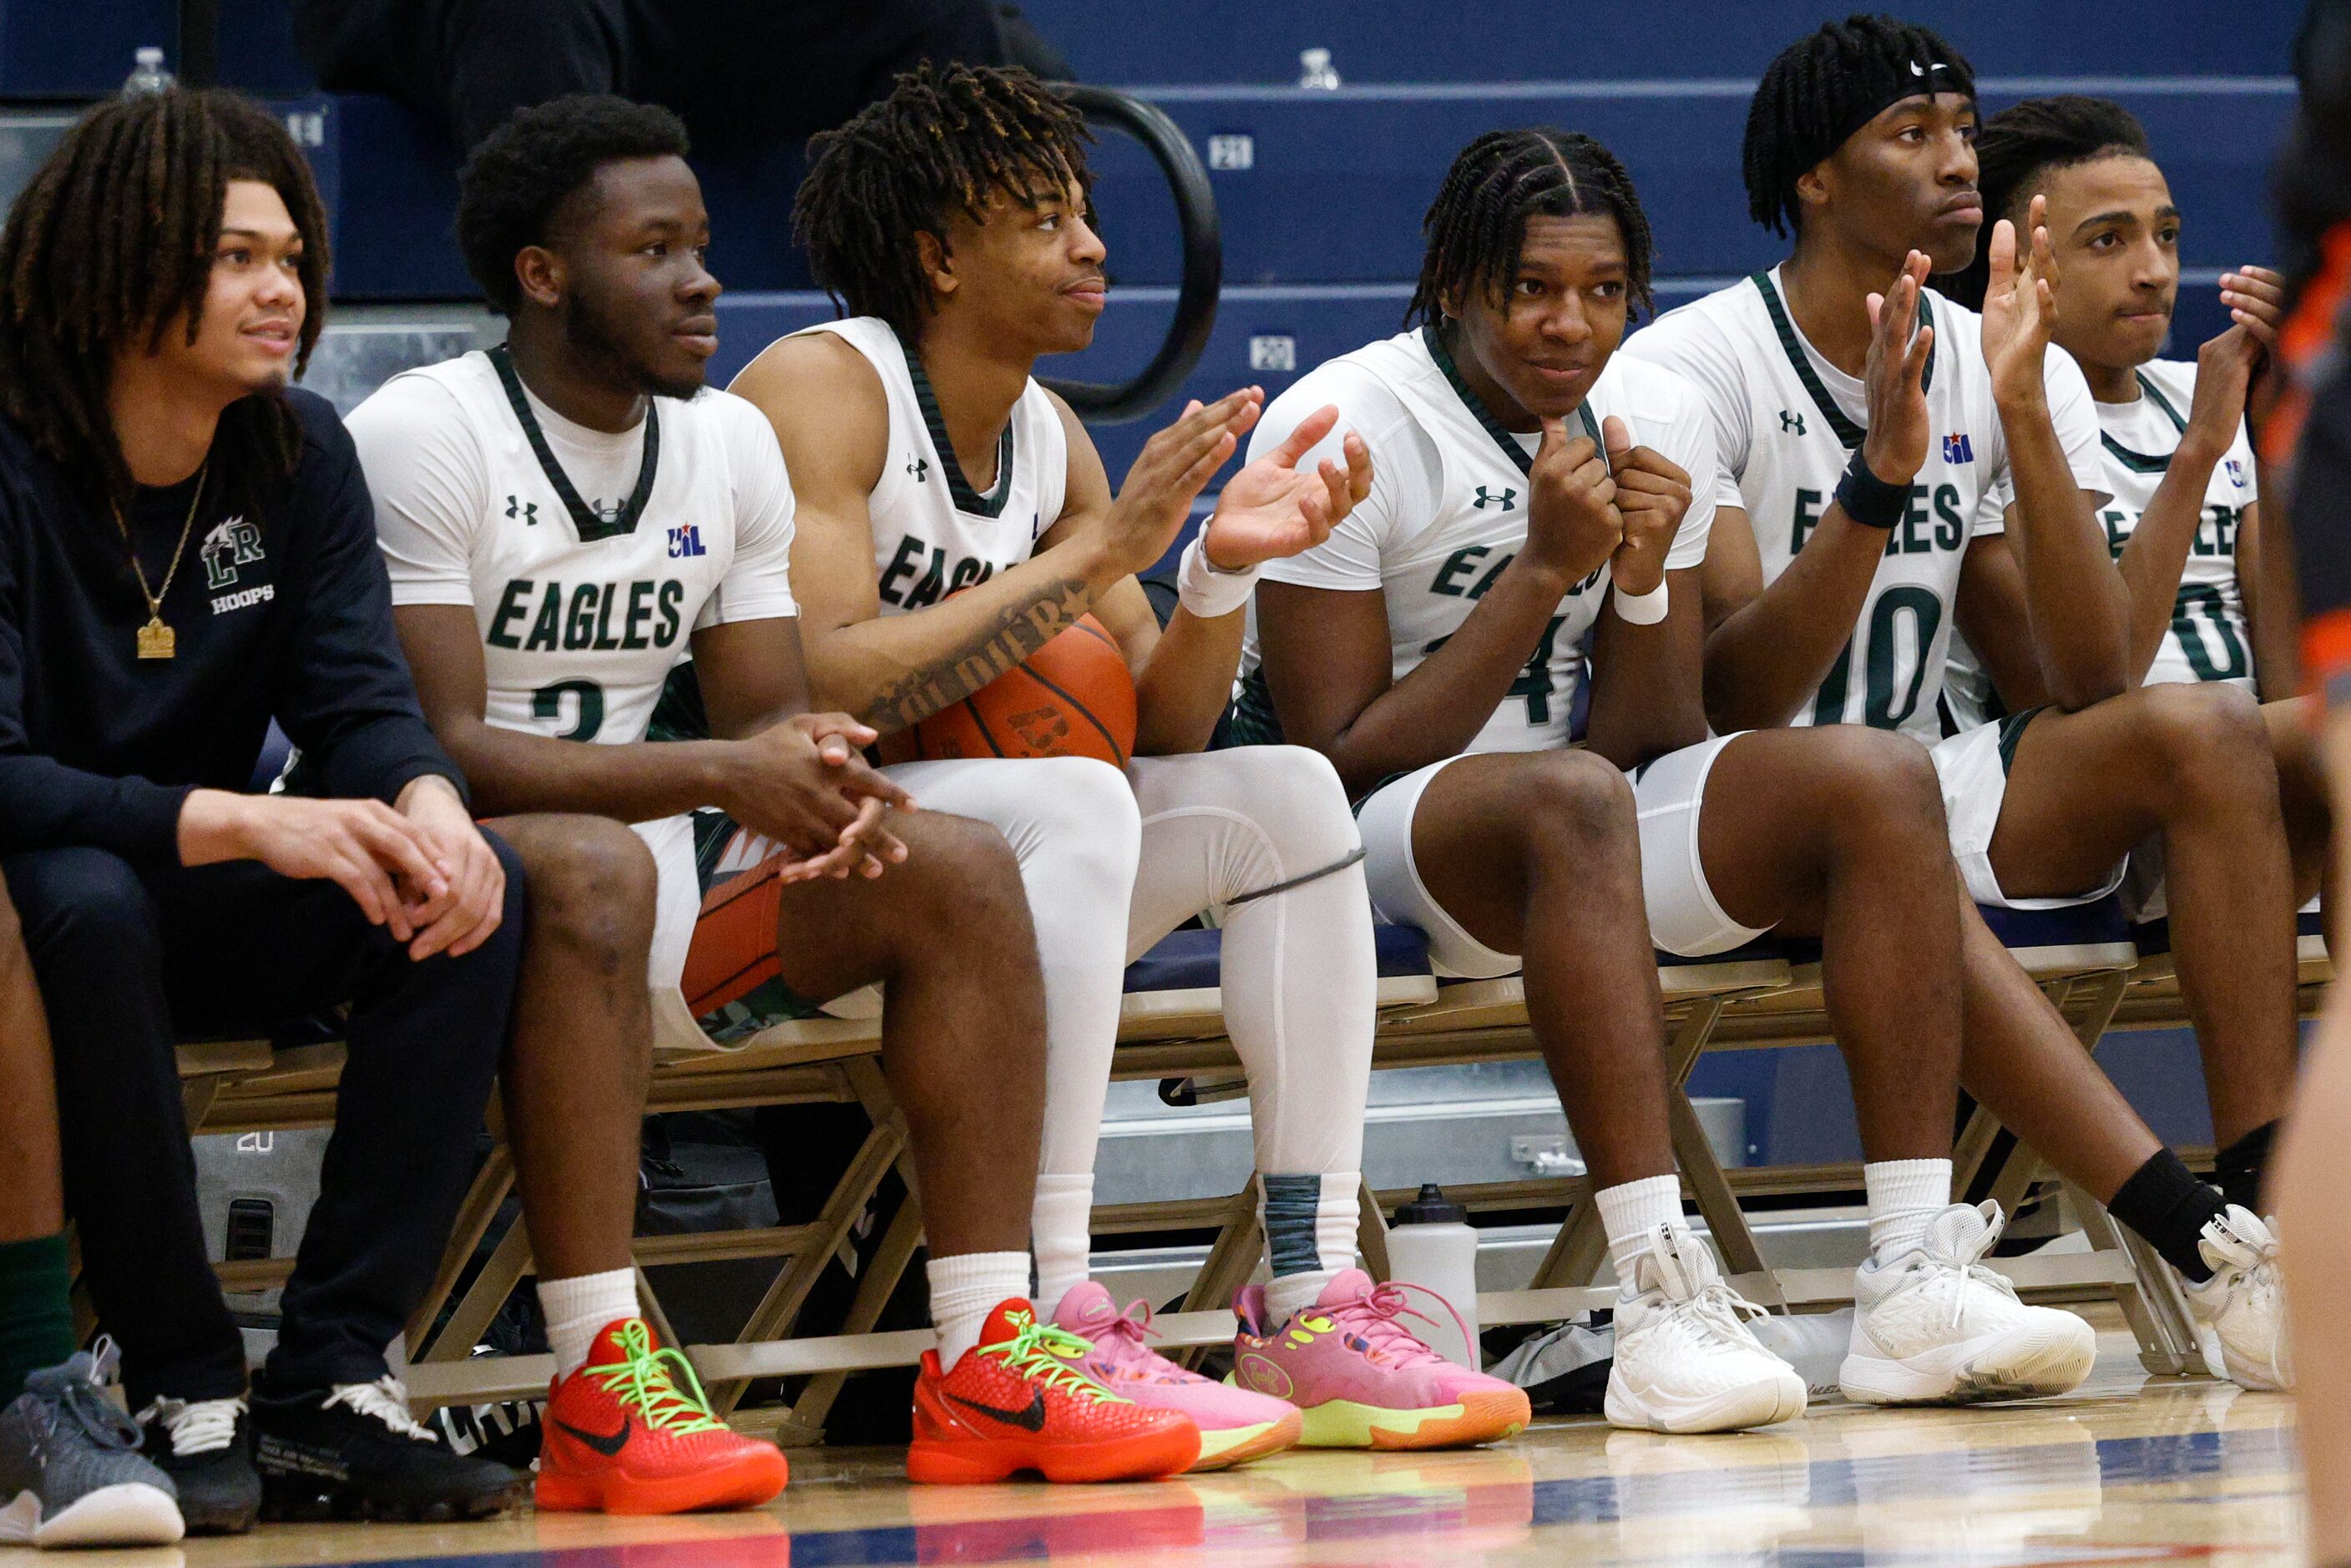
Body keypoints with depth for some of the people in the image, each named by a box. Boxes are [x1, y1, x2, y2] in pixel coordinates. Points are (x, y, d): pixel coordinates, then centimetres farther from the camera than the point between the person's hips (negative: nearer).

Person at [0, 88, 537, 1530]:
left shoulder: (300, 453, 1)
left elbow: (360, 697, -5)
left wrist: (427, 806, -31)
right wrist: (239, 825, -40)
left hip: (194, 913, 6)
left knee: (475, 890, -18)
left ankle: (331, 1386, -21)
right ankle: (187, 1397, -30)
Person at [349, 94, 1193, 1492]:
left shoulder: (731, 444, 9)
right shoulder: (423, 436, -14)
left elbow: (765, 715, 9)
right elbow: (437, 749, -21)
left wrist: (819, 780, -18)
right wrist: (720, 775, -29)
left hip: (649, 852, 7)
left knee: (960, 869, -10)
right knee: (599, 870, -39)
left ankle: (992, 1361, -16)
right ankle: (602, 1387, -41)